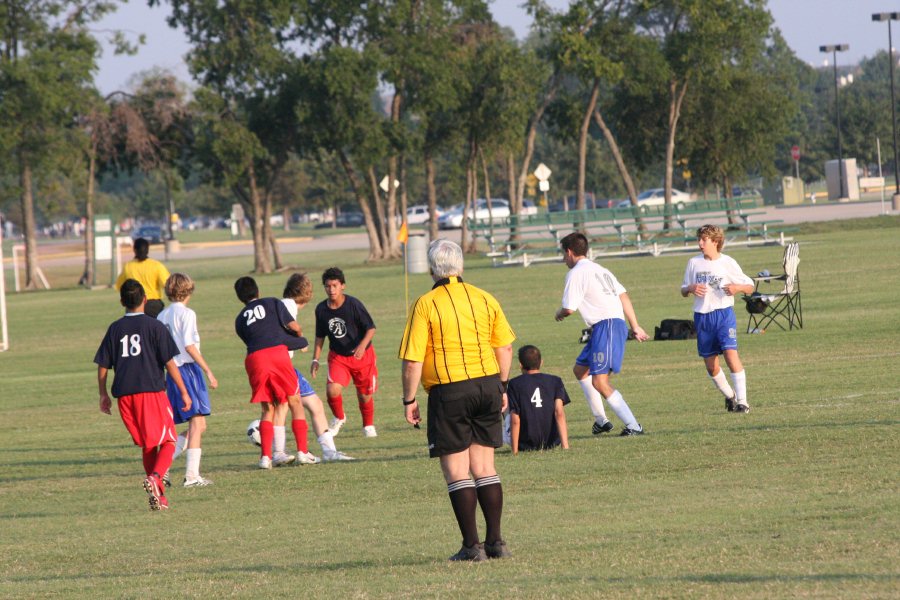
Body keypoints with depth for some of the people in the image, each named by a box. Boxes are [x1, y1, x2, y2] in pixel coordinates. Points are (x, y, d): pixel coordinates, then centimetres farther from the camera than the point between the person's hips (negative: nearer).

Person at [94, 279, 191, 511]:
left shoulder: (115, 329, 9)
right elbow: (169, 363, -4)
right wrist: (184, 392, 2)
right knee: (168, 441, 2)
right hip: (152, 391, -4)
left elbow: (102, 366, 10)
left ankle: (159, 496, 14)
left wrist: (104, 395, 20)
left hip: (125, 395, 4)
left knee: (147, 445, 16)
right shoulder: (154, 326, -1)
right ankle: (155, 477, -26)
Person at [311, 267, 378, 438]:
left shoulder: (353, 305, -18)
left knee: (365, 394, 6)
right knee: (332, 390, -19)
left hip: (362, 355, -2)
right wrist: (315, 359, 2)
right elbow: (320, 336, 8)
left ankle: (368, 426, 33)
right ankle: (339, 418, 11)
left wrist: (362, 345, -31)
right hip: (337, 356, 2)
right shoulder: (321, 309, -6)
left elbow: (371, 328, -14)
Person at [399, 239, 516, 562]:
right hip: (487, 384, 5)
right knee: (484, 467, 12)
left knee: (457, 472, 1)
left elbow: (412, 360, -12)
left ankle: (472, 545, -2)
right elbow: (505, 346, 10)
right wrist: (502, 386, 20)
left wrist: (409, 400, -3)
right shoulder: (484, 299, 4)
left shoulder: (426, 305, -9)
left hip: (449, 391, -5)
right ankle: (495, 541, 11)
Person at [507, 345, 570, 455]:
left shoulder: (514, 384, -6)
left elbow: (515, 420, -11)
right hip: (551, 443, 2)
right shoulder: (555, 381, 0)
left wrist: (514, 450, -9)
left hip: (526, 444, -2)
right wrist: (565, 446, -15)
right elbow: (559, 413, -10)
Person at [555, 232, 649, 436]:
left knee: (599, 382, -14)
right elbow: (623, 296, 18)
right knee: (580, 369, 22)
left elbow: (569, 308, -8)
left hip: (606, 325, -10)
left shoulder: (576, 273, -5)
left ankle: (633, 426, -18)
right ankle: (600, 420, 21)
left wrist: (559, 314, 16)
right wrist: (635, 327, 18)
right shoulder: (600, 270, 22)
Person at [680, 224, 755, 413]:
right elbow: (683, 292, 16)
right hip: (702, 316, 4)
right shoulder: (694, 263, 8)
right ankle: (729, 396, 28)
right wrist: (691, 289, -8)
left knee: (731, 354, -20)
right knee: (711, 366, 5)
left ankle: (742, 402, -17)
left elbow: (749, 288, 5)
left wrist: (737, 288, -18)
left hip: (724, 313, -4)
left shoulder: (728, 263, -1)